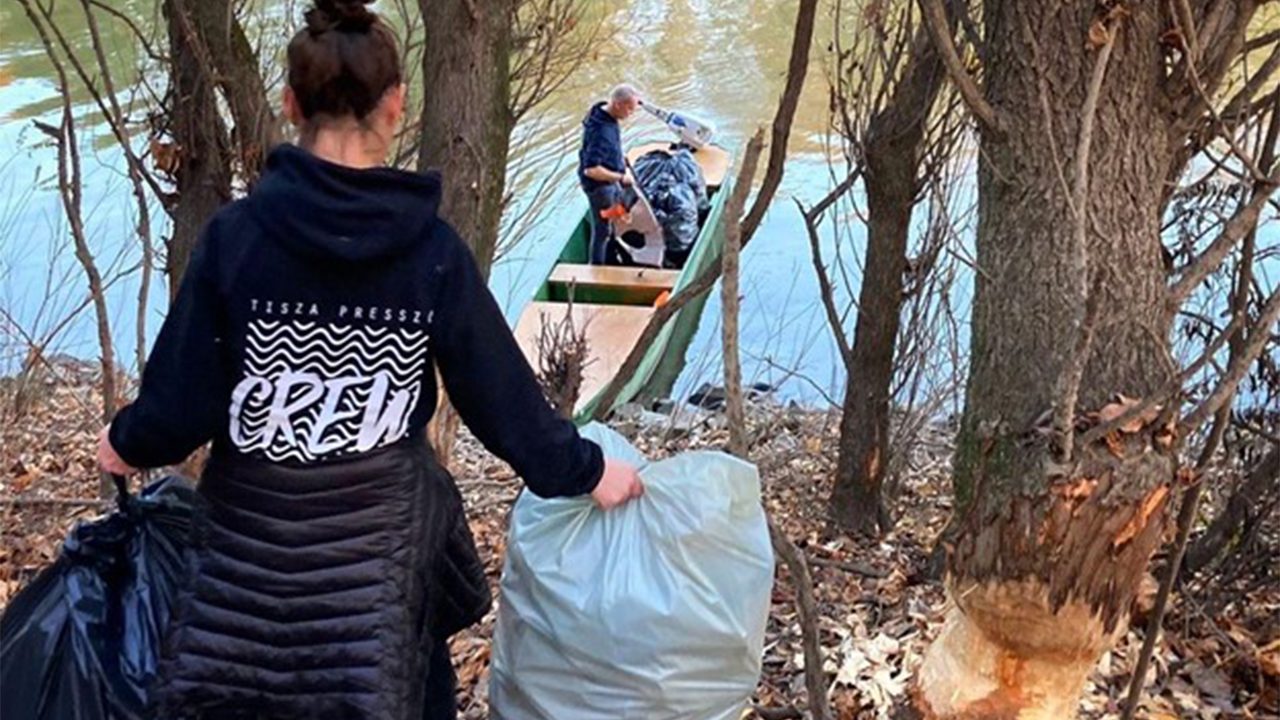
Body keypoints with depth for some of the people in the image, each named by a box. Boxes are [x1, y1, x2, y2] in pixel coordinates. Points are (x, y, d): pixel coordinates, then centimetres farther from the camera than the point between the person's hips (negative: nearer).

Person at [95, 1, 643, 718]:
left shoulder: (238, 232, -13)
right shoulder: (431, 246, -10)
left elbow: (180, 406, -11)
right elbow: (501, 394, -5)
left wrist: (126, 442, 11)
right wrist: (584, 470, 10)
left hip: (253, 538, 0)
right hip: (382, 538, 0)